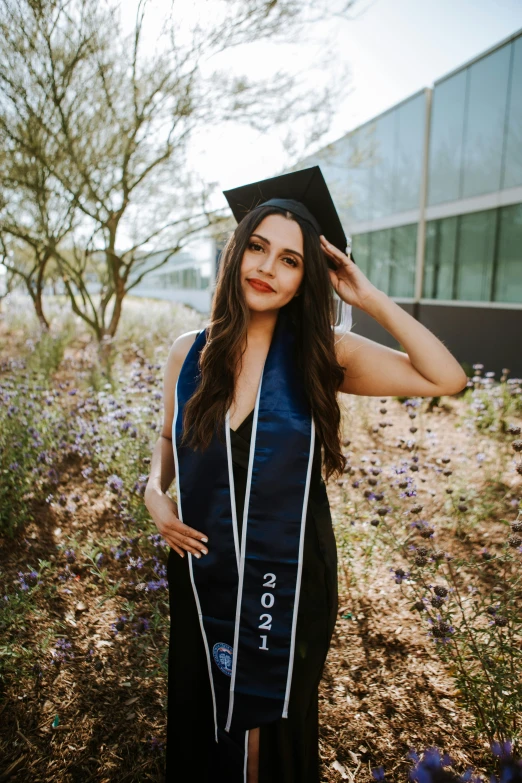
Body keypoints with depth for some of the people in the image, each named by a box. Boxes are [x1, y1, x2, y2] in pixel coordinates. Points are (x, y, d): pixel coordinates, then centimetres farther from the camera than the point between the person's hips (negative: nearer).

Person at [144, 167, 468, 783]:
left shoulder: (321, 355, -11)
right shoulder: (188, 353, -5)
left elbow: (447, 379, -16)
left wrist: (370, 299, -17)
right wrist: (155, 492, -8)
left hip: (287, 579, -1)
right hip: (202, 575, 2)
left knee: (272, 730, 22)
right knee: (200, 725, 24)